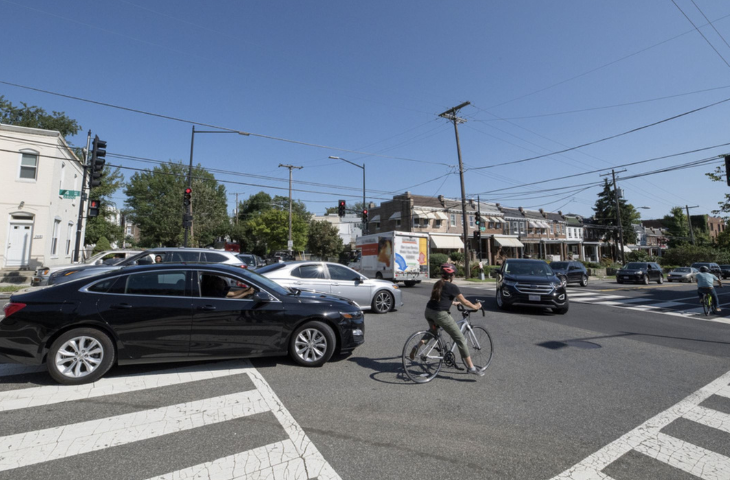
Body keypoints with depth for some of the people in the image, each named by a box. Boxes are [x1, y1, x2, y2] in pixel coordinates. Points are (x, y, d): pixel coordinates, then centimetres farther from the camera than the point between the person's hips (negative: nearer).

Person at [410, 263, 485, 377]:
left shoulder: (438, 284, 15)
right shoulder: (452, 287, -6)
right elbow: (464, 302, 2)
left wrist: (453, 302, 44)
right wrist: (475, 306, 19)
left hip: (429, 312, 8)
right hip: (440, 314, -7)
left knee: (433, 332, 35)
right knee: (460, 339, 3)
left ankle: (417, 346, 19)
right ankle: (471, 367, 8)